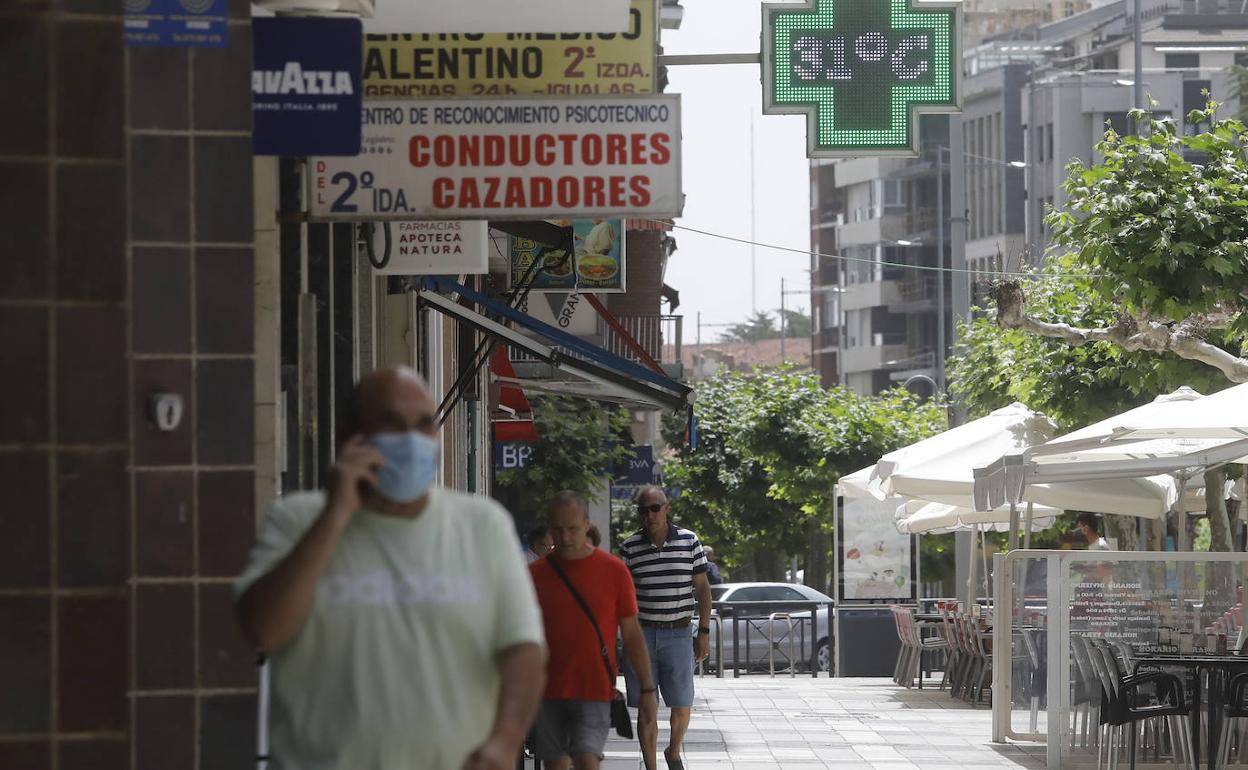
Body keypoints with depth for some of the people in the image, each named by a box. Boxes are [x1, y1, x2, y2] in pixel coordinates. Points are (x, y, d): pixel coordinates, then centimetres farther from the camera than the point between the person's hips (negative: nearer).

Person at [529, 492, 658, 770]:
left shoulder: (614, 571, 1)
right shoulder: (536, 574, 5)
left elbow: (631, 634, 4)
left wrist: (647, 689, 2)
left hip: (595, 691, -3)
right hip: (548, 691, 3)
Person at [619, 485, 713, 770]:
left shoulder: (689, 541, 1)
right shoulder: (630, 548, 2)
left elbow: (702, 588, 6)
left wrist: (704, 632, 2)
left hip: (678, 633, 0)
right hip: (642, 633, 0)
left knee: (682, 704, 1)